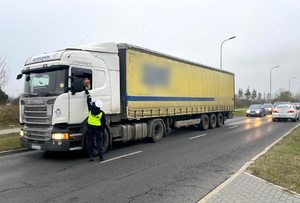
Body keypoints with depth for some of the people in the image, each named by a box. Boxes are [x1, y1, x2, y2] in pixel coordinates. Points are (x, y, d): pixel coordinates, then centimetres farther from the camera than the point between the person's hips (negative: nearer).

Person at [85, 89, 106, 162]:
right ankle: (101, 157, 3)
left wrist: (87, 92, 19)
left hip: (90, 127, 2)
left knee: (90, 141, 9)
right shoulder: (102, 113, -13)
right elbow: (103, 123, -4)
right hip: (98, 128, -2)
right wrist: (103, 129, 12)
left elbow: (89, 100, 5)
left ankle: (91, 156, 12)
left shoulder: (91, 109, -9)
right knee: (99, 142, 4)